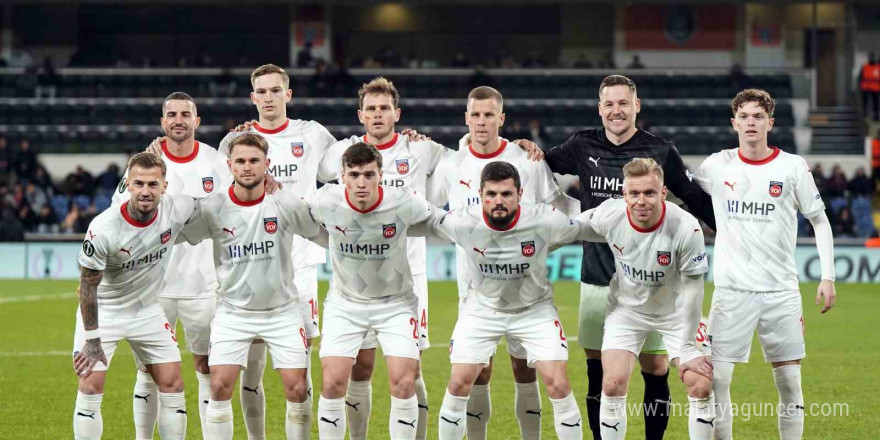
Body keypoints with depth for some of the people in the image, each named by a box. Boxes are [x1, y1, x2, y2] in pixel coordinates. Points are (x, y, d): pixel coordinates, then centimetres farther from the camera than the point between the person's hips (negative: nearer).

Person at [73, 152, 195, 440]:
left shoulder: (178, 210, -18)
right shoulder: (102, 229, -28)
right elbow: (88, 284, -17)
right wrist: (92, 340, -15)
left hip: (147, 309, 4)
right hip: (102, 311, -4)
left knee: (172, 384, 0)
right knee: (90, 387, -9)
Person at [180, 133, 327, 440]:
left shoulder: (287, 203, -10)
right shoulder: (213, 207, -9)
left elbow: (327, 236, 0)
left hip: (282, 311, 0)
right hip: (233, 312, 0)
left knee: (297, 389, -5)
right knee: (219, 387, -8)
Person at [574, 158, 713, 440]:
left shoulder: (686, 228, -29)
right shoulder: (608, 215, -24)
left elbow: (692, 287, -19)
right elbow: (573, 229, 2)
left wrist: (687, 347, -15)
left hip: (675, 311, -1)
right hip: (627, 309, 1)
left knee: (701, 386, -12)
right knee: (613, 384, -12)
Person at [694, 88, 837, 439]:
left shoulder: (793, 167, 0)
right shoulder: (717, 166, 2)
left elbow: (819, 220, 7)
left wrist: (827, 277, 0)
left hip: (781, 290, 0)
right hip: (731, 290, 0)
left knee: (790, 384, 2)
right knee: (715, 381, -7)